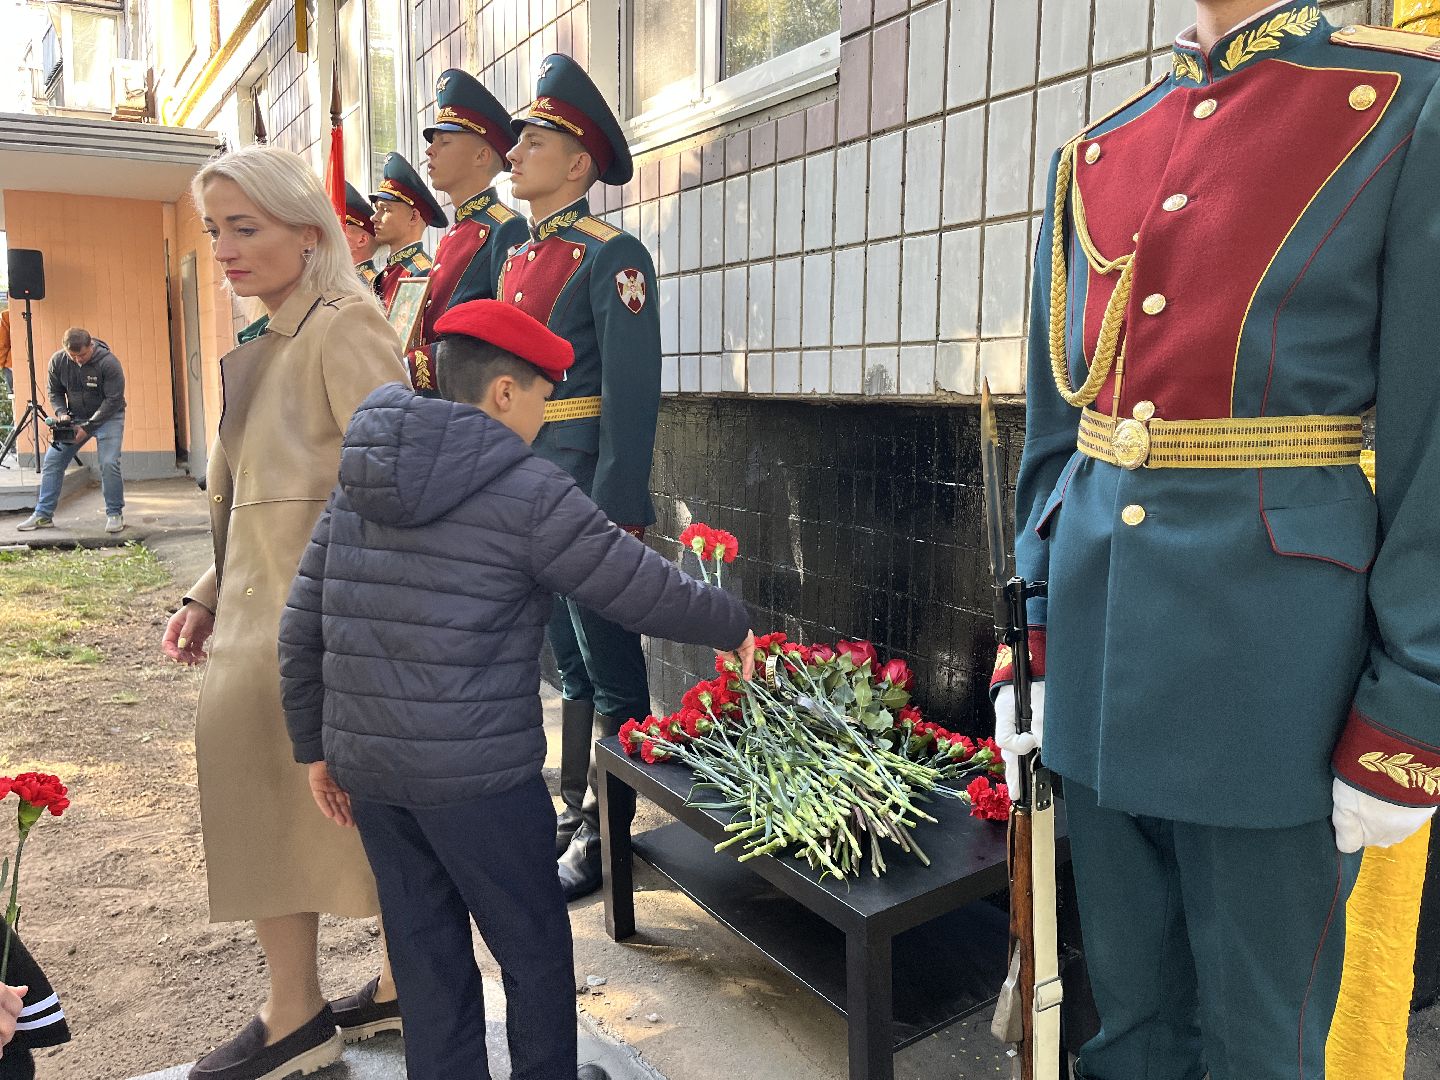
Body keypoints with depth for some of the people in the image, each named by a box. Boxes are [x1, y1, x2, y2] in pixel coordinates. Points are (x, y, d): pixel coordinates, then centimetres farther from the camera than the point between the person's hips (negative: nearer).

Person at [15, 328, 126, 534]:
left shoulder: (108, 362, -22)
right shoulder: (57, 361, -8)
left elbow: (113, 400, -21)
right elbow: (55, 392, 6)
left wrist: (88, 427, -23)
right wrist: (61, 413, -14)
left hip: (107, 416, -5)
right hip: (74, 418, 5)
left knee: (109, 463, -19)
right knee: (52, 461, 1)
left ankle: (115, 514, -4)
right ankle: (43, 515, 9)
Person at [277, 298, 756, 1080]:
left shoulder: (359, 484, 7)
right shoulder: (528, 491, -13)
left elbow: (301, 628, 9)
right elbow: (648, 593, -9)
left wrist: (317, 745, 18)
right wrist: (733, 626, 8)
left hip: (366, 766, 7)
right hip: (476, 772, -6)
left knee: (426, 957, 19)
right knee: (535, 952, 15)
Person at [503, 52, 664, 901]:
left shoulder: (611, 256, -9)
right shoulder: (517, 259, 16)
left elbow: (632, 391, -17)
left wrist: (619, 512, -21)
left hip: (586, 495, -8)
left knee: (610, 671, 3)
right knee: (571, 664, 17)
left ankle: (606, 837, 16)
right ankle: (576, 810, 31)